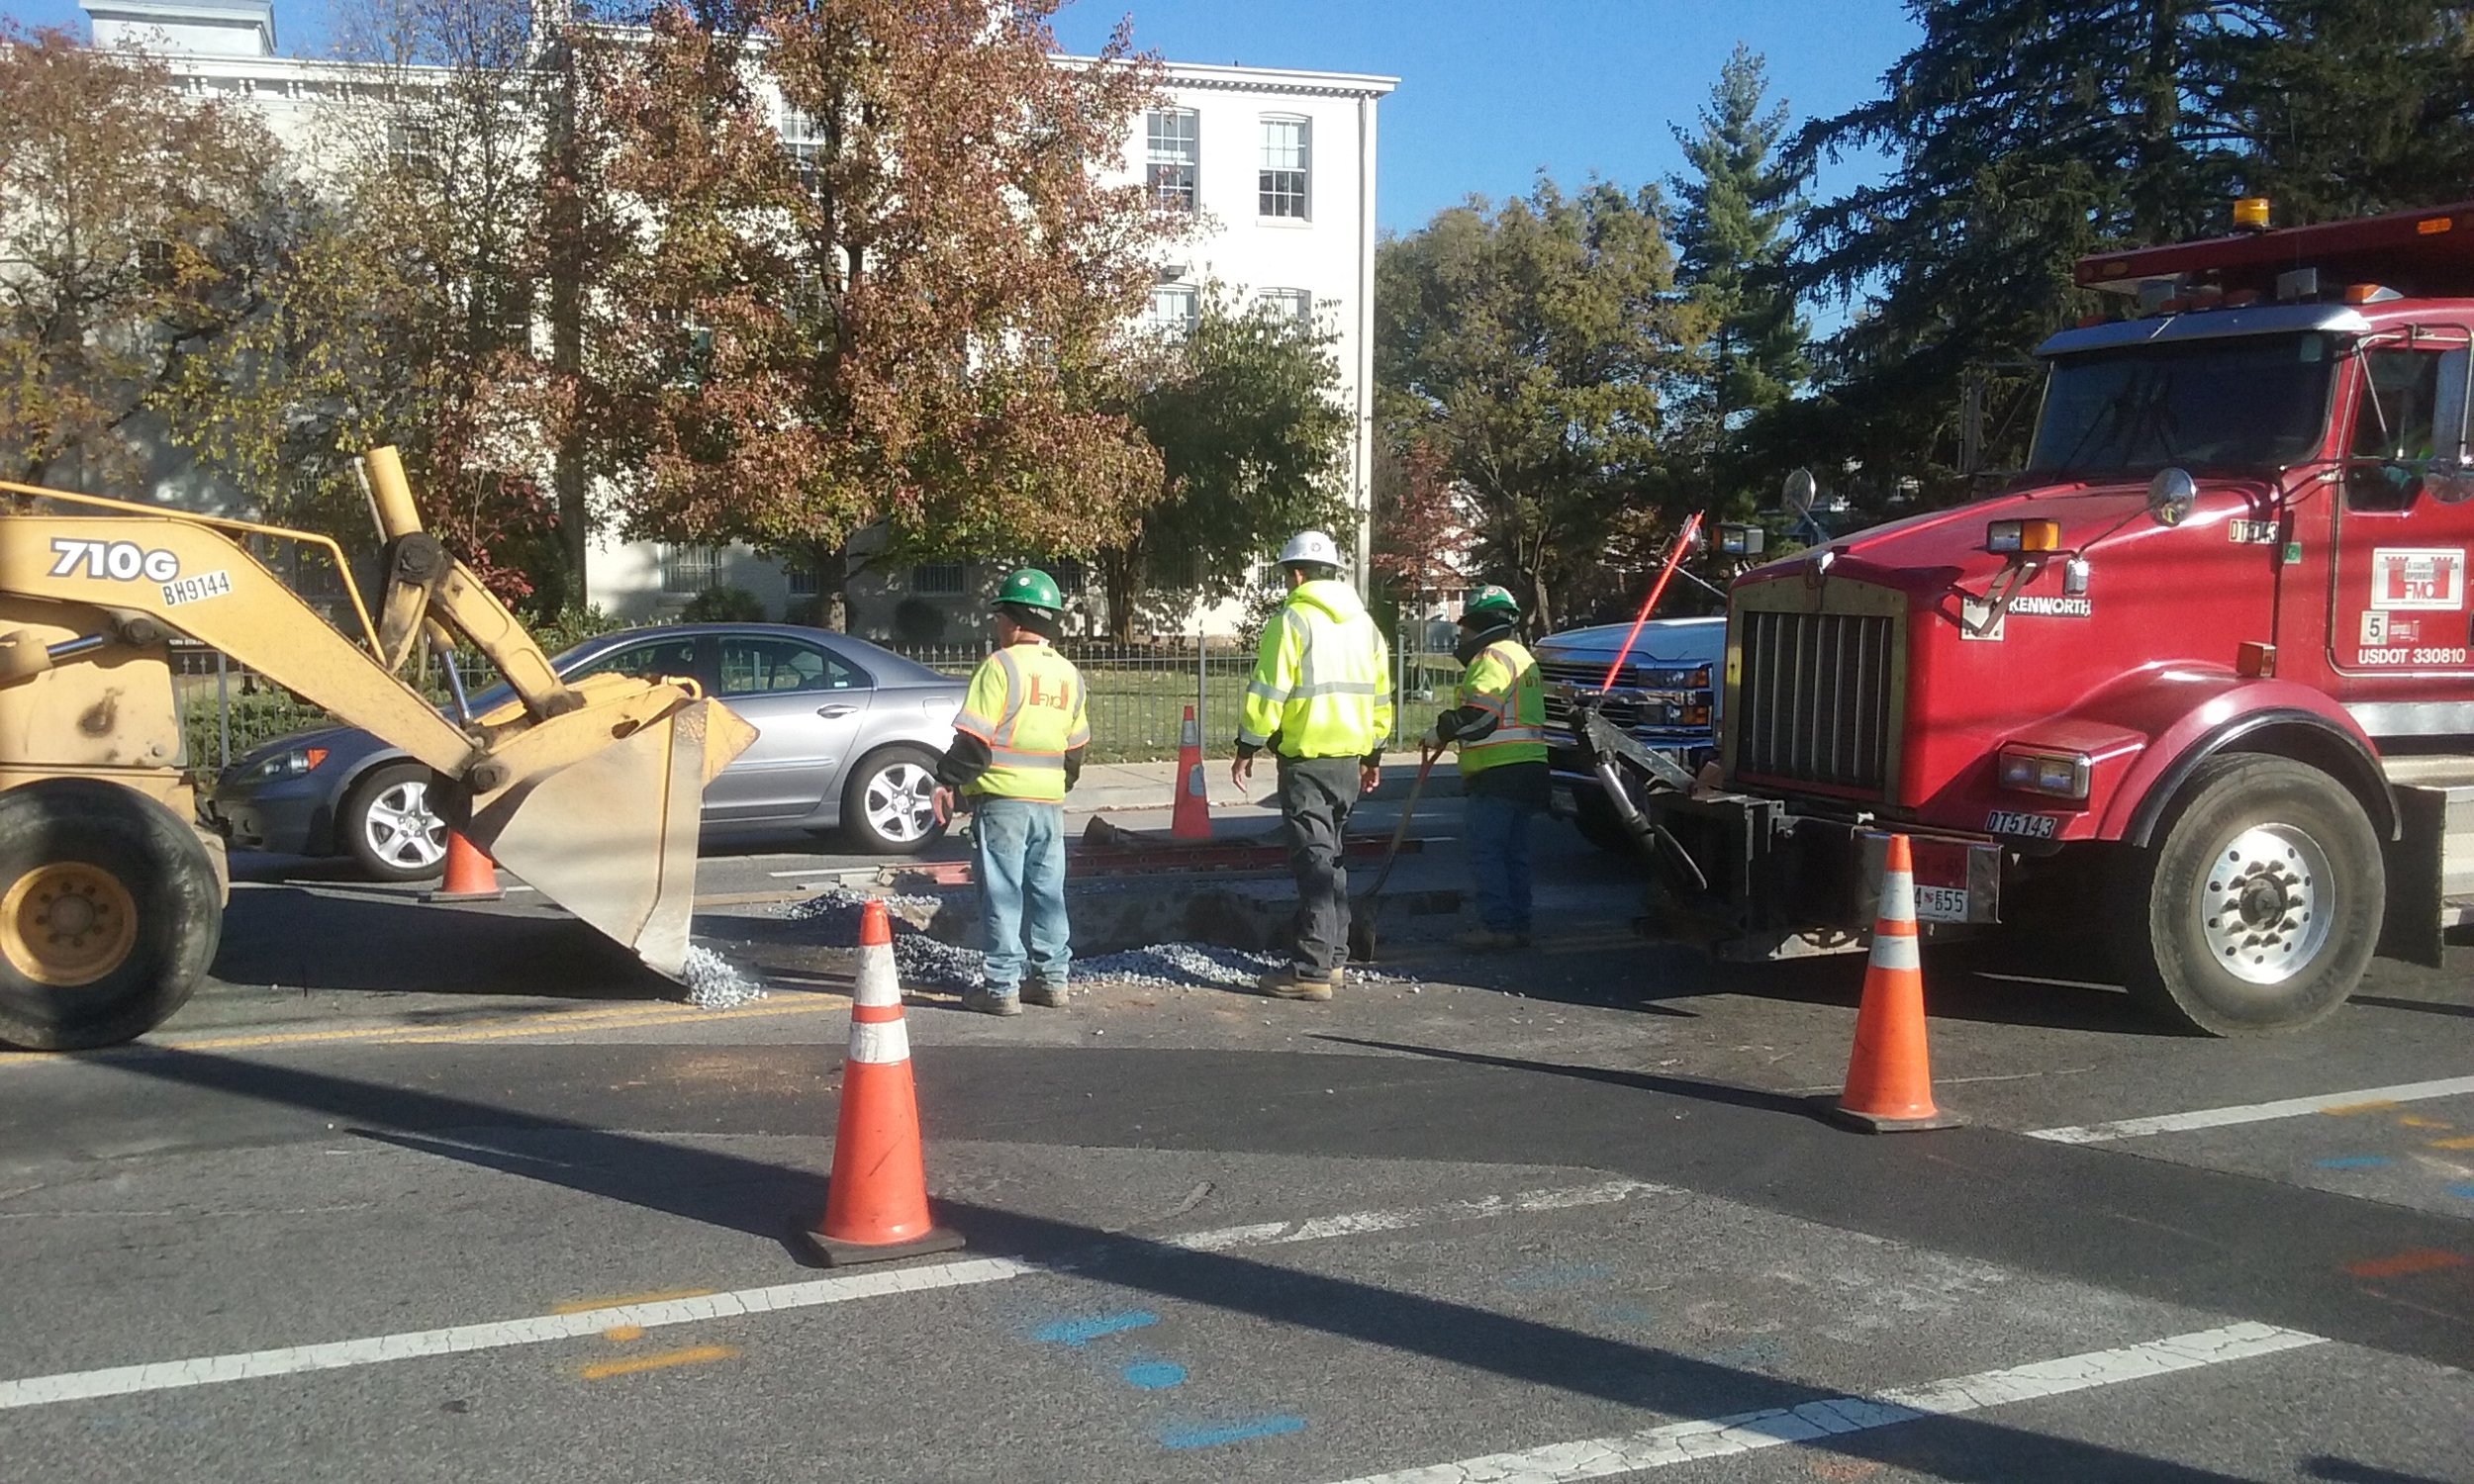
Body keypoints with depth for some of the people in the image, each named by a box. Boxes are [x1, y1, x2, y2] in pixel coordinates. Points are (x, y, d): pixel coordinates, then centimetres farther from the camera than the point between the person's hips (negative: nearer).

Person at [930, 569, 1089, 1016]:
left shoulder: (1000, 666, -12)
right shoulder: (1069, 675, 12)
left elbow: (974, 737, -15)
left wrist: (948, 781, -8)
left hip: (1002, 797, -7)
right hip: (1050, 799, 7)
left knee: (1002, 893, -2)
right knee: (1047, 890, 14)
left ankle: (1002, 987, 0)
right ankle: (1052, 977, 18)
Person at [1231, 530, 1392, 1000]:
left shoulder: (1292, 620, -11)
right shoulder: (1363, 623, 13)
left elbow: (1268, 692, -14)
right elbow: (1380, 695, 18)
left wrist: (1247, 748, -6)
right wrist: (1373, 754, 25)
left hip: (1306, 758, -7)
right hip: (1349, 757, 7)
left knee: (1313, 860, -8)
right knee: (1330, 856, 18)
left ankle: (1311, 970, -10)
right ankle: (1332, 958, 23)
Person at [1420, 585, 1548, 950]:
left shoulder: (1493, 656, -10)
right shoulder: (1522, 656, 24)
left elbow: (1479, 711, -20)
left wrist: (1441, 732, -8)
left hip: (1497, 770, -10)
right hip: (1529, 768, 10)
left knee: (1484, 850, -8)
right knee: (1514, 852, 12)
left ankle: (1496, 925, -10)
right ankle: (1518, 925, 14)